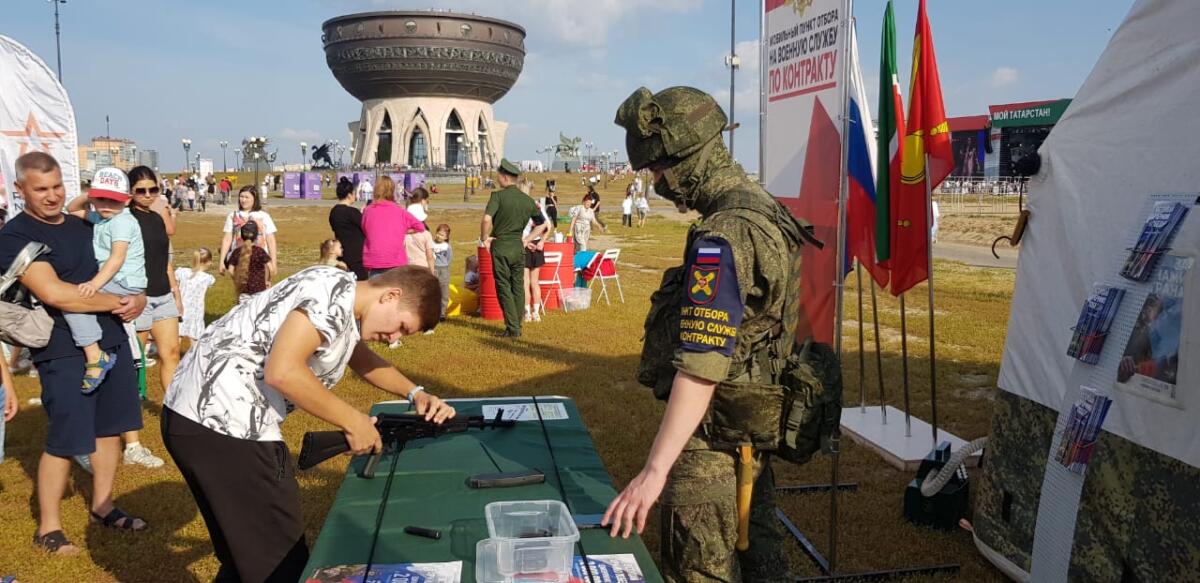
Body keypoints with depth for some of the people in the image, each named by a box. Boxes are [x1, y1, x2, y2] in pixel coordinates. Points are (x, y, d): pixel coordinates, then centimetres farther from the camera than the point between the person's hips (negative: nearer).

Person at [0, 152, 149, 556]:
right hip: (64, 352, -7)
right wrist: (117, 302, -15)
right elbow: (53, 293, -22)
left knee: (110, 427, 13)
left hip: (112, 340, 7)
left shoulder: (83, 225, 12)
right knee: (64, 440, -1)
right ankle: (48, 528, 15)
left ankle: (103, 506, 28)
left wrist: (139, 298, -1)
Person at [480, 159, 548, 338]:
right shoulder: (527, 199, 7)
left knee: (504, 288, 2)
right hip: (519, 246, 5)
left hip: (500, 246, -5)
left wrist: (484, 238, -10)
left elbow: (486, 219, -24)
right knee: (518, 287, 12)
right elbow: (542, 224, 14)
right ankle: (517, 327, 17)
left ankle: (512, 328, -1)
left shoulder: (498, 196, -10)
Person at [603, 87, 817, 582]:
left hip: (714, 438, -9)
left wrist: (655, 470, -30)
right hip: (752, 429, 10)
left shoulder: (723, 236, -24)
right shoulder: (763, 208, 7)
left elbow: (701, 366, -30)